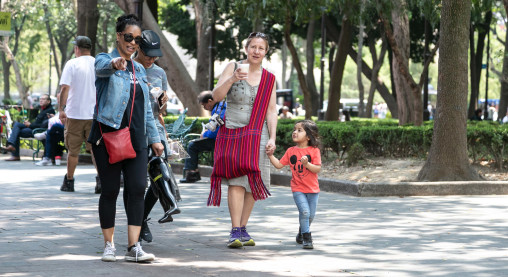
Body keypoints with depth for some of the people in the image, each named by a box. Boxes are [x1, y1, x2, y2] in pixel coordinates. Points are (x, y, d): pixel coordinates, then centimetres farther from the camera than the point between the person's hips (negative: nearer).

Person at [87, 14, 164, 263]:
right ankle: (109, 244, 12)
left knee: (138, 189, -7)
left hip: (136, 138, 5)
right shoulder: (105, 60, -1)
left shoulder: (139, 70, 18)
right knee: (110, 190, 0)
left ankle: (133, 247, -8)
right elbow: (101, 68, -28)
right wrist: (115, 64, -52)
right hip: (108, 135, -5)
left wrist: (154, 138, 17)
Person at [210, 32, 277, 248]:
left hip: (258, 136, 3)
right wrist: (232, 80, -23)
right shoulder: (233, 68, 2)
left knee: (253, 183, 0)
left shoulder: (269, 79, 10)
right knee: (236, 181, -13)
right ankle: (235, 232, -15)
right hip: (232, 132, -3)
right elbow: (216, 96, -7)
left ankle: (242, 228, 11)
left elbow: (271, 111, 10)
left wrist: (272, 138, 0)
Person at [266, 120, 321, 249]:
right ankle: (306, 238, -8)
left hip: (312, 189, 0)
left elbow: (318, 169, -11)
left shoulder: (314, 151, -5)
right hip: (298, 189, 0)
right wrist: (271, 155, -3)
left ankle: (301, 234, 33)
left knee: (311, 215, 8)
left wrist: (307, 164, -26)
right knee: (304, 211, -18)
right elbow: (279, 165, 8)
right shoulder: (291, 151, 5)